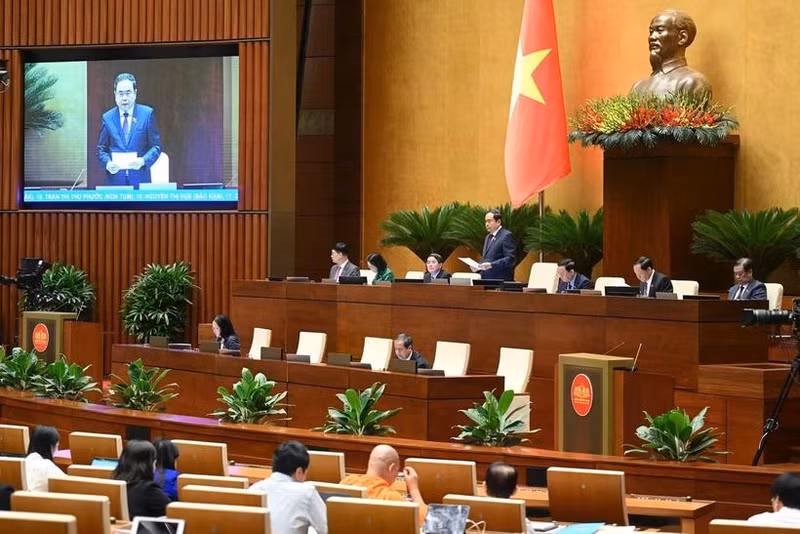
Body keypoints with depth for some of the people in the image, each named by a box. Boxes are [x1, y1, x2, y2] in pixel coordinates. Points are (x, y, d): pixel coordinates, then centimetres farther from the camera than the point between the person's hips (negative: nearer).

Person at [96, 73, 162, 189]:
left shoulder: (147, 114, 3)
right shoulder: (107, 117, 8)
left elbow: (156, 146, 3)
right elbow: (101, 149, 11)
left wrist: (143, 161, -15)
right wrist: (108, 163, -10)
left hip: (140, 179, -1)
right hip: (115, 179, 1)